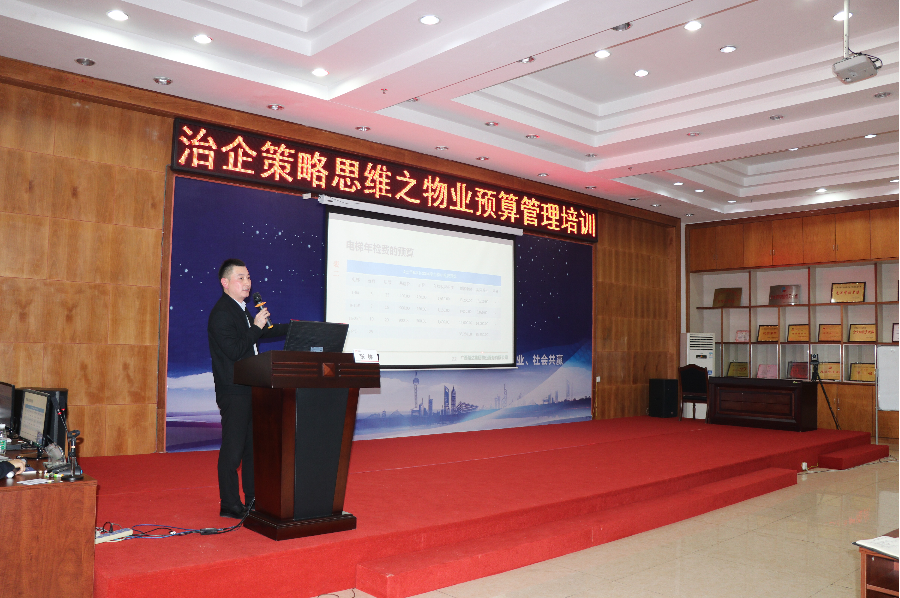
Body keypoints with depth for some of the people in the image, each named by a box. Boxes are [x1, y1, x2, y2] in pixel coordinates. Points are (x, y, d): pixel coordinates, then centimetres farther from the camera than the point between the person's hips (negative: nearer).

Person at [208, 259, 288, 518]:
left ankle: (253, 501, 24)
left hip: (250, 389, 9)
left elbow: (263, 332, 30)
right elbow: (234, 351, -23)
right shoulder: (222, 313, -14)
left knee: (252, 445, 14)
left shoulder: (242, 310, 15)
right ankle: (230, 506, 9)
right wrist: (256, 327, -15)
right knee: (233, 448, -2)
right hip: (233, 391, -9)